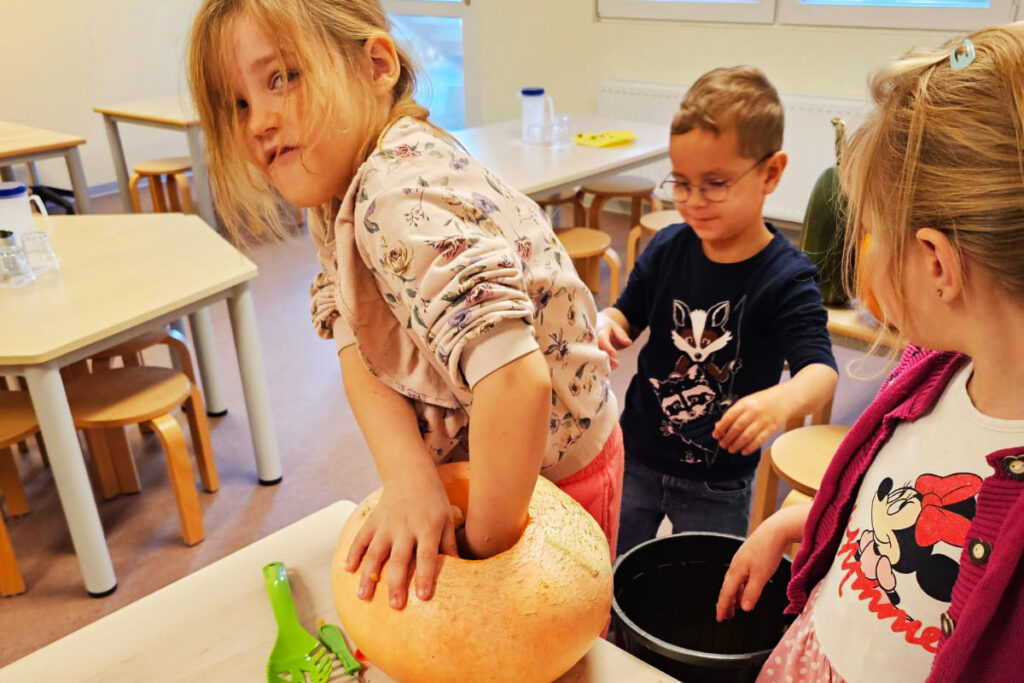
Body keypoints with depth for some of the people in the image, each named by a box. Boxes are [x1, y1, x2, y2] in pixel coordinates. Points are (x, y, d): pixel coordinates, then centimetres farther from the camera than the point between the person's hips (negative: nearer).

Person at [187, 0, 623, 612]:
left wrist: (482, 549, -32)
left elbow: (516, 379, -45)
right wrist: (410, 480, -31)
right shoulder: (338, 192, -4)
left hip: (547, 474, -8)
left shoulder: (401, 198, -34)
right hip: (450, 461, 8)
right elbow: (357, 354, -14)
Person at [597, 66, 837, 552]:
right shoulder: (667, 248, -8)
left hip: (718, 483, -3)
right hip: (637, 456, 3)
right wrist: (605, 324, -19)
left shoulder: (786, 277, -19)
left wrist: (782, 400, -49)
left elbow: (821, 370, -26)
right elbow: (628, 313, 6)